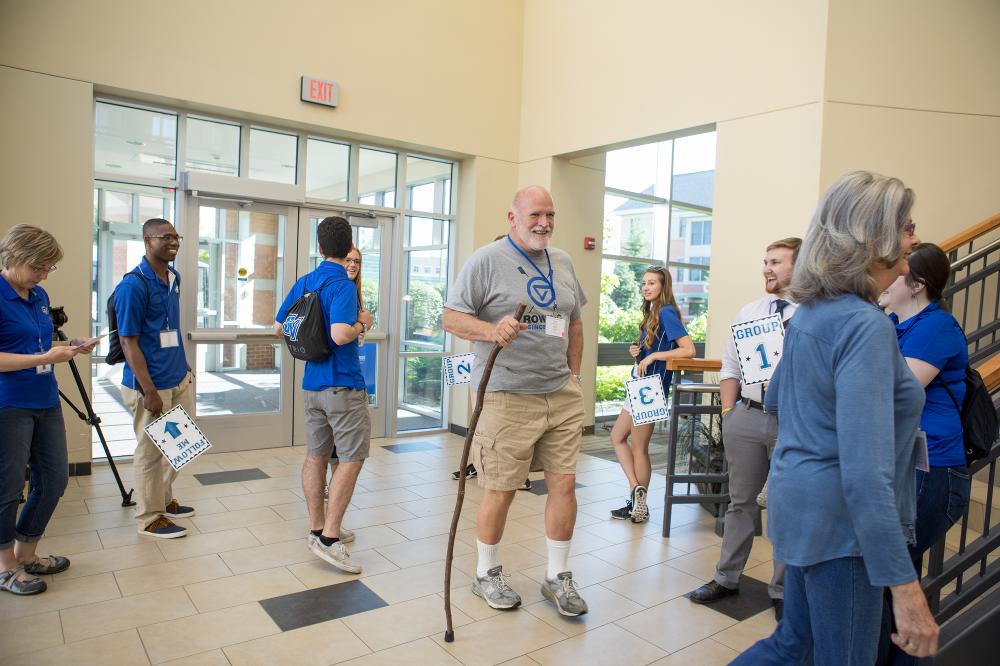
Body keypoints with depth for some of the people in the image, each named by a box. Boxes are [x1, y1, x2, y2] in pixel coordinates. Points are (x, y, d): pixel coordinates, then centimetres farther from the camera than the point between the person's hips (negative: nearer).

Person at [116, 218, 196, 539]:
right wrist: (150, 391, -19)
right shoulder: (134, 285, -16)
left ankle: (164, 500, 37)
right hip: (151, 384, -8)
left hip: (180, 378, 8)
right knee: (150, 451, 5)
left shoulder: (173, 277, 8)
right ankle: (150, 518, 20)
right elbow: (128, 342, -17)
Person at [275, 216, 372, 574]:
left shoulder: (303, 282, 9)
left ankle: (318, 528, 23)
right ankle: (329, 537, -3)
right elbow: (340, 334, -30)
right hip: (343, 384, -8)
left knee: (316, 455, 13)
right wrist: (362, 323, -11)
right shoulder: (343, 285, -15)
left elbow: (279, 327, 17)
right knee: (352, 458, -2)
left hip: (312, 383, 8)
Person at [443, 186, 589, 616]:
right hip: (507, 398, -5)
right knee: (500, 490, 4)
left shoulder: (563, 263, 14)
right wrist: (493, 331, -26)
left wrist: (573, 372, 15)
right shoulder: (486, 260, -6)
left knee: (564, 483, 7)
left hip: (562, 395, 6)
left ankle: (558, 576, 26)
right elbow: (452, 318, -8)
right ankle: (486, 573, 27)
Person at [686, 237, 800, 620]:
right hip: (747, 416, 4)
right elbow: (730, 366, 13)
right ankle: (727, 578, 28)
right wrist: (728, 409, 5)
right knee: (741, 500, 14)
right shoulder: (748, 312, 11)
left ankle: (783, 590, 26)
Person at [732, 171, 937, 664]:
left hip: (800, 501, 9)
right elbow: (865, 473, -28)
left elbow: (775, 398, 20)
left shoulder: (810, 311, 5)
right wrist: (905, 587, -26)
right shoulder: (865, 326, -22)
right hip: (840, 516, -9)